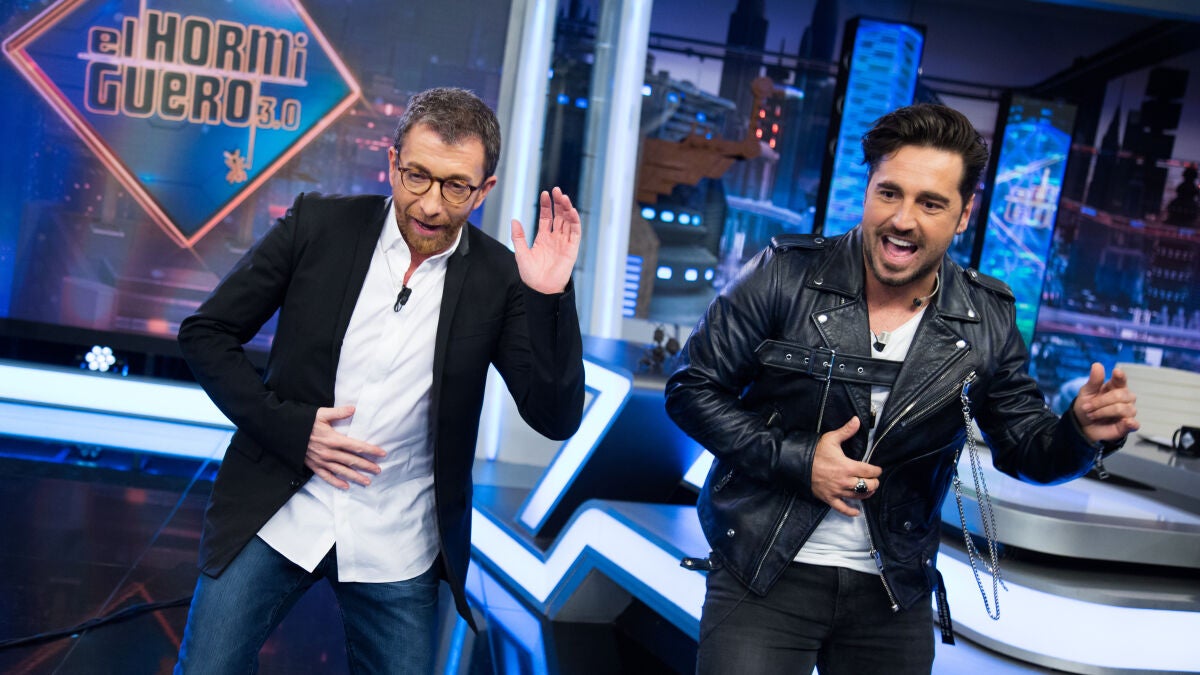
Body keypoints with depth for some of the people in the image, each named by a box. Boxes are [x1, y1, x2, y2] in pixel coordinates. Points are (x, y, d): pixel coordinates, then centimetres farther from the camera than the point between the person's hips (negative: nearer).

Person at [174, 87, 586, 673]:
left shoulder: (497, 279, -6)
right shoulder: (318, 223, -6)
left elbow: (556, 418, -11)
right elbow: (205, 332, 0)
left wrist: (550, 296, -23)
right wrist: (289, 429, -11)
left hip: (399, 550, 0)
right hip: (275, 515, 0)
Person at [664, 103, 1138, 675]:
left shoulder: (987, 323, -4)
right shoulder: (785, 275, -13)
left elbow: (1025, 450, 6)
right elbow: (690, 388, -9)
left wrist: (1082, 434, -16)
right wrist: (796, 460, -18)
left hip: (893, 594, 3)